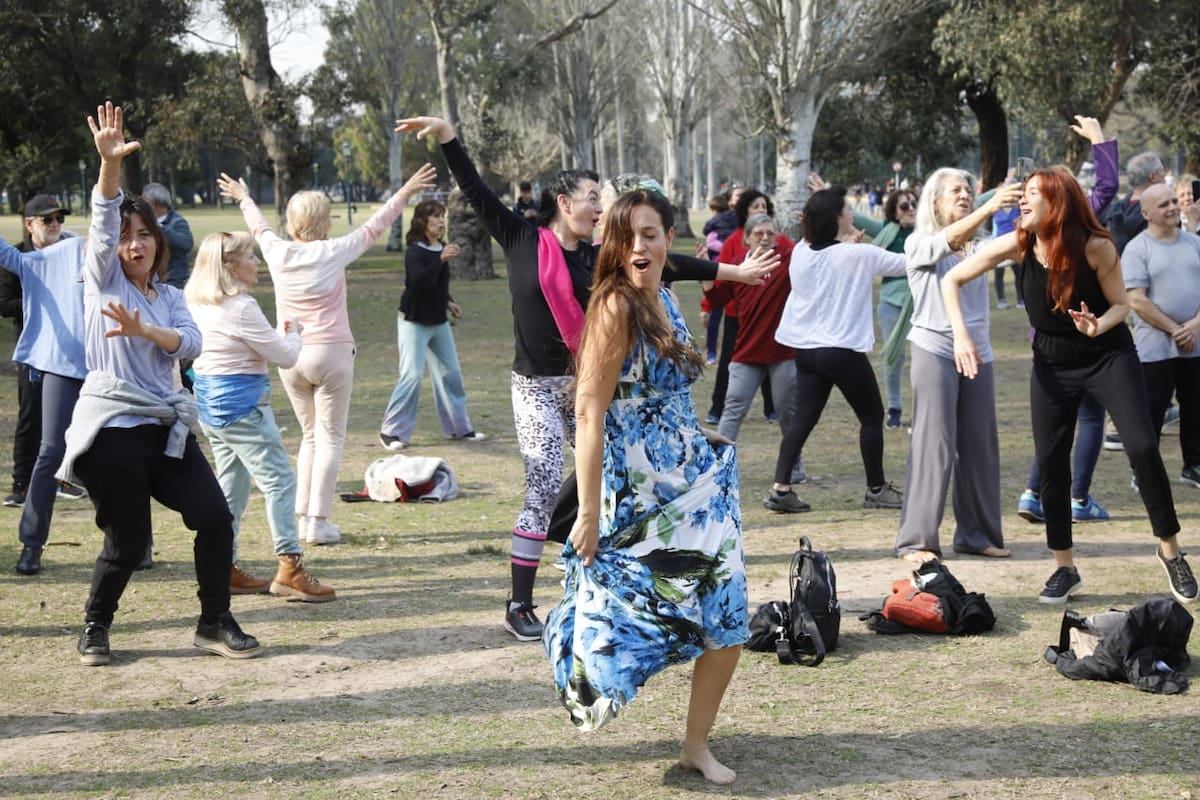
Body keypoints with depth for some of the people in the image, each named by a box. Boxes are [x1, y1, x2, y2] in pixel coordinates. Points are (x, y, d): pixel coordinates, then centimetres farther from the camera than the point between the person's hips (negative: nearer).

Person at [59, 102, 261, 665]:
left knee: (215, 517, -6)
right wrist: (109, 164, -29)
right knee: (128, 539, -2)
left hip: (165, 427, 5)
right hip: (112, 427, -4)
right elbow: (103, 221, -13)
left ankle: (215, 623, 9)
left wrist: (143, 330, -21)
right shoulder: (102, 280, 4)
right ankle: (95, 628, 22)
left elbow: (191, 343, -3)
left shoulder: (170, 297, 15)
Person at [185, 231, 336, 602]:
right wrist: (294, 333, 8)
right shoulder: (241, 308, -18)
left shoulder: (199, 304, 9)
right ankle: (290, 567, -12)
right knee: (279, 480, -7)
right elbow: (287, 356, -13)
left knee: (231, 486, 15)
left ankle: (225, 569, 18)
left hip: (210, 403, 10)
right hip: (241, 404, -10)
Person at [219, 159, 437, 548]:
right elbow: (373, 228, -1)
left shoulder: (278, 253, 2)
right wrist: (406, 192, 8)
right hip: (330, 354, -5)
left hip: (290, 357, 5)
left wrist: (243, 198, 42)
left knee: (310, 435, 18)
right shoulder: (333, 252, -9)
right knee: (330, 437, 2)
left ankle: (303, 517, 14)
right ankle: (319, 522, -4)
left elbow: (260, 228, 22)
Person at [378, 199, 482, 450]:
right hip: (414, 322, -7)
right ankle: (391, 431, -3)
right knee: (412, 375, -12)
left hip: (439, 321, 7)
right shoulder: (414, 251, -17)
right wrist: (441, 259, -41)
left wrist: (448, 302, 11)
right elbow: (416, 281, -34)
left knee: (451, 372, 11)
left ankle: (459, 427, 22)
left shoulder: (441, 248, 4)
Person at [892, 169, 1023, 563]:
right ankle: (916, 540, -2)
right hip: (935, 350, -5)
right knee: (933, 446, -7)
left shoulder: (978, 246, 12)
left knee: (980, 446, 6)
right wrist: (989, 208, -37)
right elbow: (947, 240, -23)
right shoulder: (919, 243, -4)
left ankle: (977, 534, 16)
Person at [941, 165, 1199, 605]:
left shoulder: (1096, 247, -20)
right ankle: (1064, 568, 14)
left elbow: (1121, 304, -8)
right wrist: (960, 334, -18)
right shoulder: (1017, 244, -14)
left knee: (1143, 447, -14)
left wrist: (1098, 326, -29)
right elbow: (951, 280, -7)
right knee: (1050, 461, 1)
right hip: (1053, 362, 3)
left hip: (1109, 355, -3)